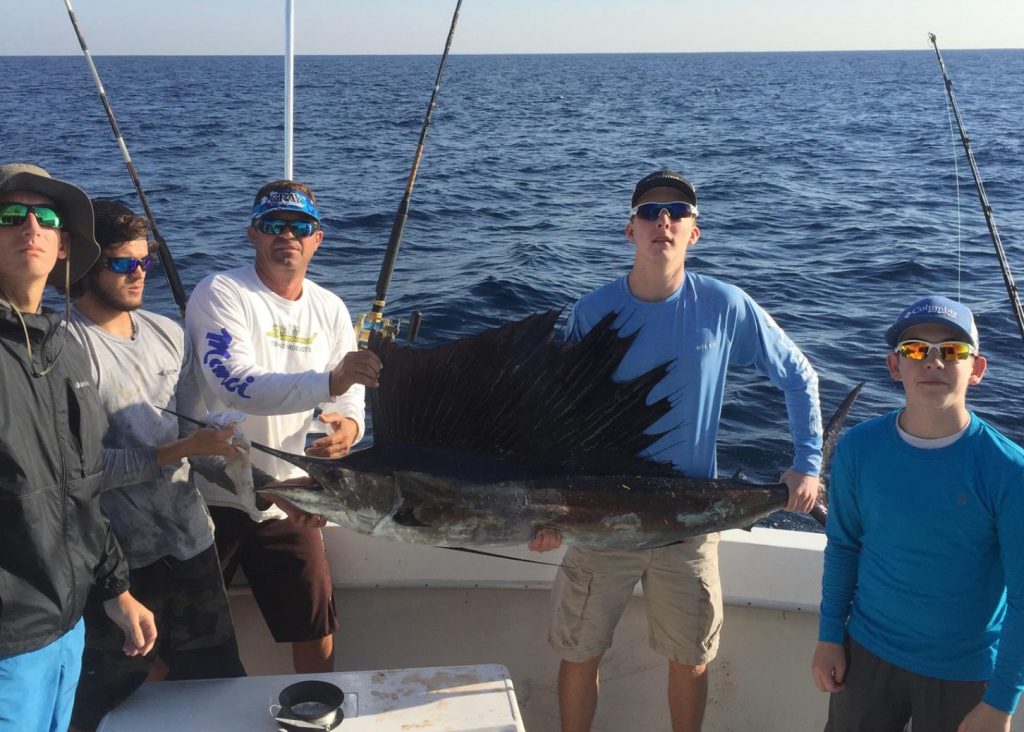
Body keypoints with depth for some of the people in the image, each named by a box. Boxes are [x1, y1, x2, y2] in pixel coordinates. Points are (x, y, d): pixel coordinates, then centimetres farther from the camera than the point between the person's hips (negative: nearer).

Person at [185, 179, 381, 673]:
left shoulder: (330, 310, 5)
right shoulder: (220, 294, -13)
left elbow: (349, 400, 11)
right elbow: (238, 386, -27)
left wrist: (348, 426, -14)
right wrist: (331, 381, -40)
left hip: (289, 502, 5)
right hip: (212, 497, -4)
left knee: (316, 631, 13)